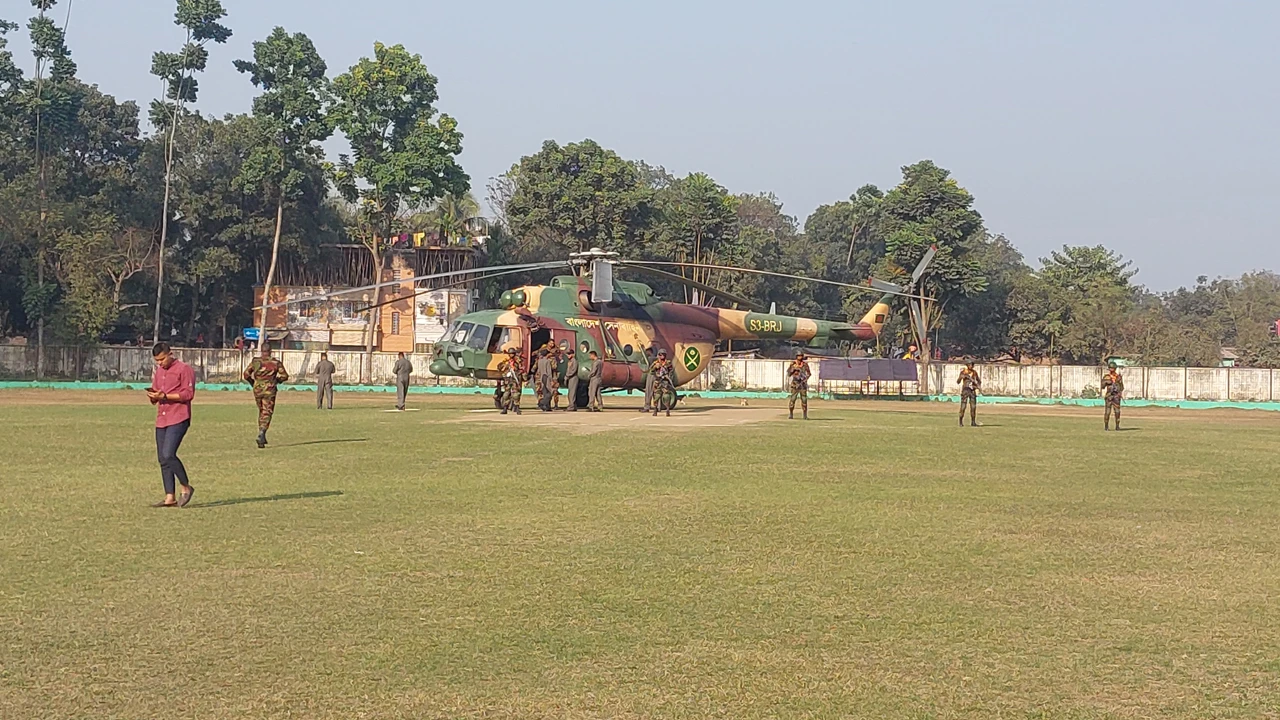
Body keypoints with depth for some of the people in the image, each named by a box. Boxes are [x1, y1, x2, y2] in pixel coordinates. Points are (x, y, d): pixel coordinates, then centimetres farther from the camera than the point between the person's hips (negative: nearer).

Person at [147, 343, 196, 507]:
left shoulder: (184, 369, -4)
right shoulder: (158, 371, 20)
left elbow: (188, 393, -12)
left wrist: (165, 396, -19)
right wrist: (153, 396, 1)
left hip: (178, 419, -8)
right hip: (161, 420, 8)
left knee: (168, 455, -19)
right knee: (162, 459, 4)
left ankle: (186, 487, -1)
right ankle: (170, 498, 7)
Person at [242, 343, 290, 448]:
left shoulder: (255, 361, 0)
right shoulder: (275, 363, -4)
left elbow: (246, 374, -3)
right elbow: (285, 376, -3)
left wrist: (253, 383, 13)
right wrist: (277, 380, 16)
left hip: (257, 390, 3)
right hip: (269, 390, -3)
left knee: (261, 411, 20)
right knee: (267, 413, -2)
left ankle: (262, 436, 22)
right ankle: (261, 434, -23)